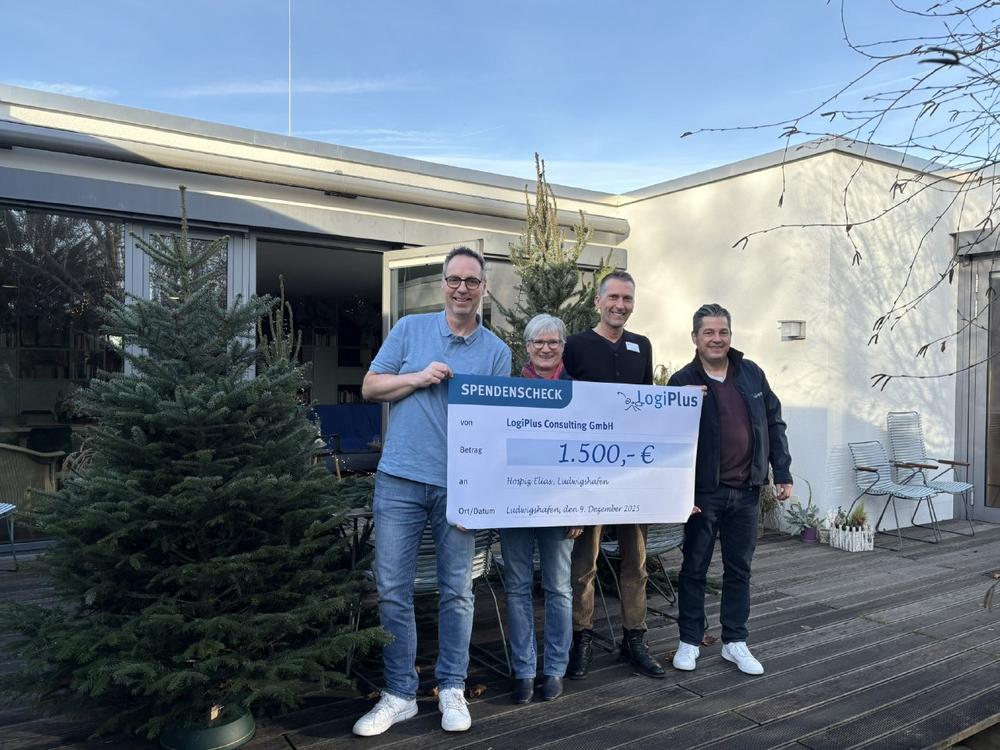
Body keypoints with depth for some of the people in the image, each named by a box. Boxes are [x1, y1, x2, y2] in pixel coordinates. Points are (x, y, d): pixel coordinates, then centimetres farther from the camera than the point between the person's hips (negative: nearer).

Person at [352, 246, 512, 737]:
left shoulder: (497, 351, 5)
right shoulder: (410, 329, 5)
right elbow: (370, 387, 4)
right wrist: (419, 377, -12)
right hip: (400, 478, 0)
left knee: (457, 591, 9)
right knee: (393, 590, 5)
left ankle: (452, 688, 26)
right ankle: (399, 693, 19)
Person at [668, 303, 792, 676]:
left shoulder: (752, 374, 6)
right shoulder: (682, 381, -7)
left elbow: (774, 423, 11)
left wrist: (783, 473, 6)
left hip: (746, 491, 4)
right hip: (704, 491, -3)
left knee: (739, 569, 13)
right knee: (694, 568, 8)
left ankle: (735, 642, 26)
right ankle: (689, 641, 23)